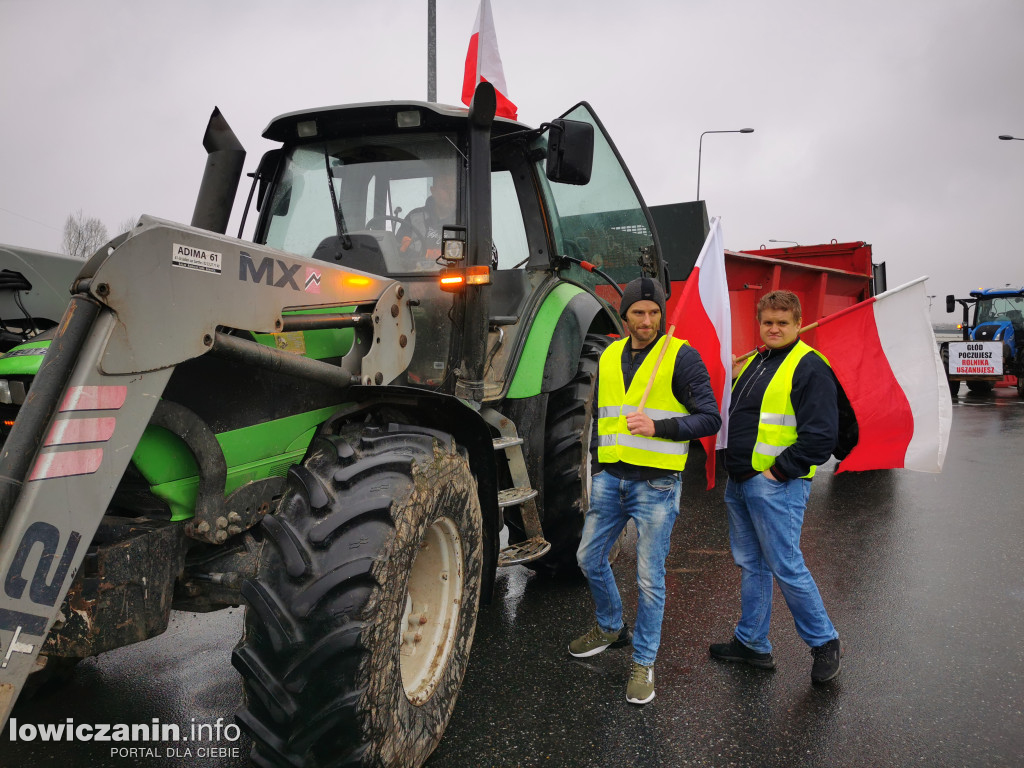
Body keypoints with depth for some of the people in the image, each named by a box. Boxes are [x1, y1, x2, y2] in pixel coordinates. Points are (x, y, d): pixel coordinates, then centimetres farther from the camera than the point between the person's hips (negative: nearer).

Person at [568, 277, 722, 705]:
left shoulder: (681, 356, -7)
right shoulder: (609, 357, 10)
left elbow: (710, 419, -10)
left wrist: (658, 427, -23)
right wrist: (595, 468, 16)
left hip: (655, 484, -6)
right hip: (610, 478, 6)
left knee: (649, 578, 2)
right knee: (590, 558, 15)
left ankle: (644, 663, 20)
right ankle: (610, 628, 40)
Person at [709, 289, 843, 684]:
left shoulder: (809, 367, -11)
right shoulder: (754, 362, 15)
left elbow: (821, 434, -17)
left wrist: (779, 471, -15)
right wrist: (735, 465, 15)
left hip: (776, 486, -8)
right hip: (739, 482, 9)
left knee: (786, 567, -3)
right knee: (750, 564, 15)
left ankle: (825, 642, 17)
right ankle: (752, 643, 27)